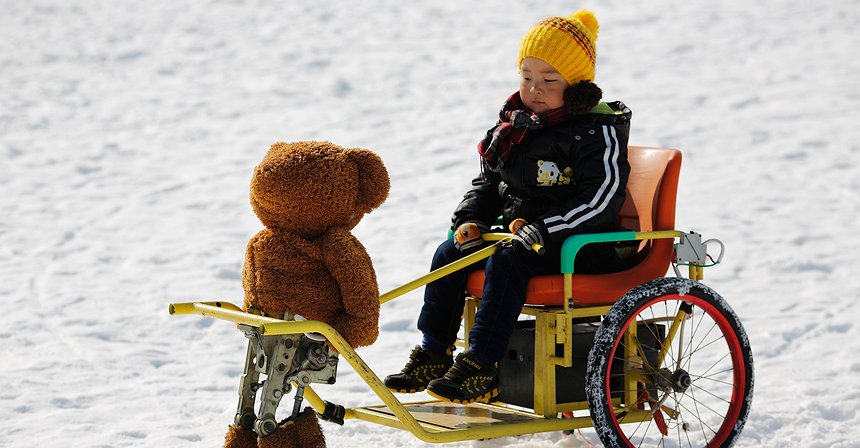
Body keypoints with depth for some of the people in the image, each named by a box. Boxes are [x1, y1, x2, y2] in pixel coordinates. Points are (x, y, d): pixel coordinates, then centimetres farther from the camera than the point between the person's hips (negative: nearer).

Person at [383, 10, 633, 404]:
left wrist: (544, 230, -27)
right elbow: (488, 179, 20)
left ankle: (480, 369, -32)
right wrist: (471, 219, 1)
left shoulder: (596, 131, -12)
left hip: (576, 244, -8)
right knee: (450, 254, -6)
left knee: (506, 263, -31)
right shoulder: (514, 124, 12)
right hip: (521, 229, 8)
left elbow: (602, 199, -21)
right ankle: (432, 355, -2)